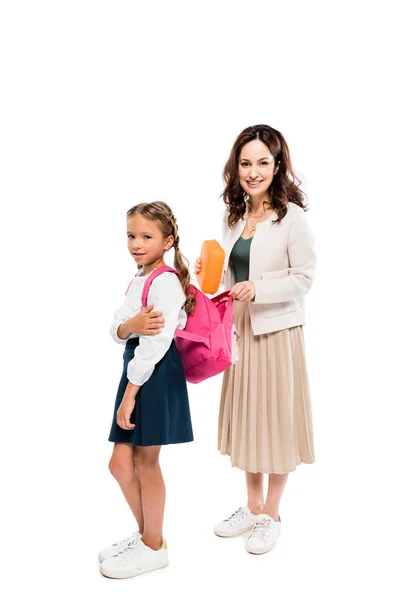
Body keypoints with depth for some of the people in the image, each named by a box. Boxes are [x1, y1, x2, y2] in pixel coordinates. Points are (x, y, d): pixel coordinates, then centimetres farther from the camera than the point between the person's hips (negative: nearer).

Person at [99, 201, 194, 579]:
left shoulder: (165, 282, -15)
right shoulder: (138, 281, 14)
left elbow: (156, 344, -21)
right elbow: (116, 330, 7)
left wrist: (129, 395, -19)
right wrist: (130, 326, -18)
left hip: (156, 376, -9)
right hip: (137, 371, 9)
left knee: (145, 463, 4)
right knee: (121, 464, 13)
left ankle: (153, 547, 22)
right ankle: (146, 534, 32)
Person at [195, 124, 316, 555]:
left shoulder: (291, 216, -11)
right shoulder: (234, 216, 8)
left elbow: (303, 278, -11)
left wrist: (258, 290, -23)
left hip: (277, 330, -6)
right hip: (239, 329, 6)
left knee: (275, 420, 5)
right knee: (246, 417, 14)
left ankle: (271, 515, 22)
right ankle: (253, 507, 31)